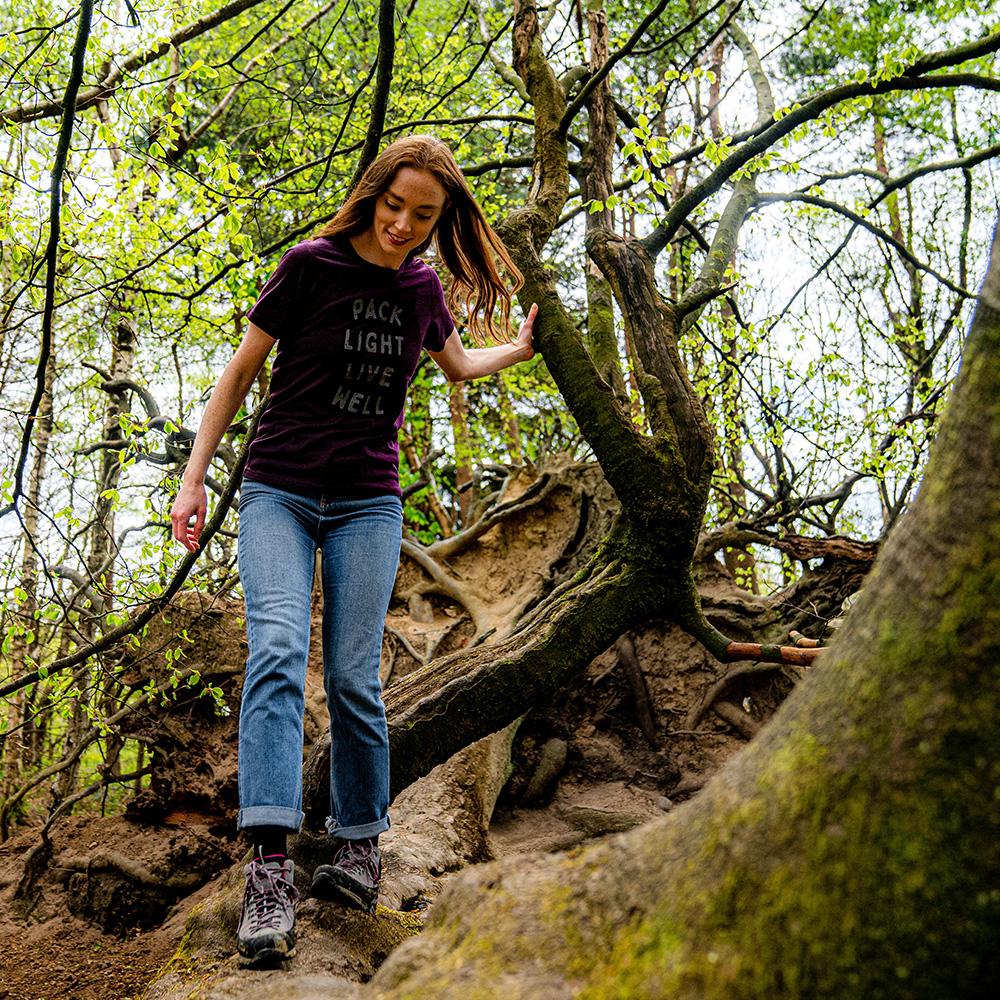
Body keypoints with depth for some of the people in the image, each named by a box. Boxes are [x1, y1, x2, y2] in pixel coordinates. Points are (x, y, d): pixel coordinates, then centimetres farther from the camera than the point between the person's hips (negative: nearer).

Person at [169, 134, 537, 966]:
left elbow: (459, 362, 31)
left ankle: (360, 848, 12)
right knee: (277, 651, -21)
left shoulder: (423, 287, 8)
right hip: (278, 492, -3)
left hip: (366, 505, 3)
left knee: (354, 679, -3)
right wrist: (194, 478, -2)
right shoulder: (313, 266, -5)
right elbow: (240, 372, 1)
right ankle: (272, 866, -27)